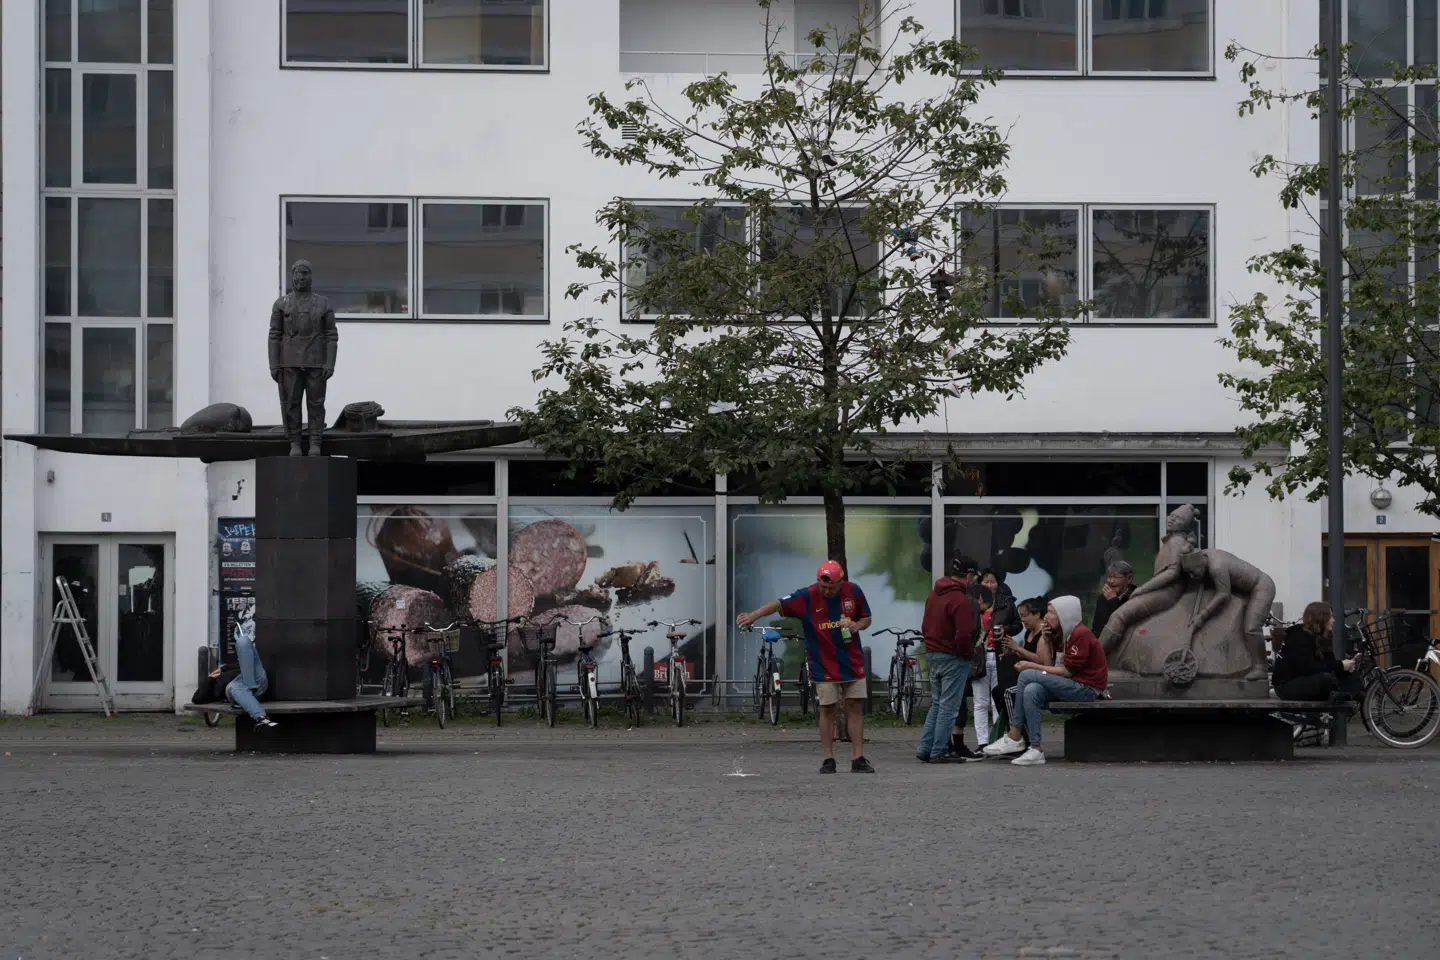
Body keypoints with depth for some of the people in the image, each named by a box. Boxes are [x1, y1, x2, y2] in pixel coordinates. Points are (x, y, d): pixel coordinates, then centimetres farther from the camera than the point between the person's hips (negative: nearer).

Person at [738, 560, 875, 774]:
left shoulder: (853, 592, -2)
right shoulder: (807, 596, -12)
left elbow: (866, 619, 11)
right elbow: (779, 605, -20)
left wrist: (857, 625, -12)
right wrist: (754, 615, -34)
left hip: (853, 663, 2)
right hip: (824, 666, -2)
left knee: (855, 707, 1)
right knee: (827, 709, -1)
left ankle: (858, 759, 4)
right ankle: (828, 760, 6)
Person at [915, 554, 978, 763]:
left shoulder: (934, 594, 10)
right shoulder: (961, 600, -19)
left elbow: (925, 626, 17)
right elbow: (964, 635, -23)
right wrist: (968, 652, -6)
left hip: (932, 654, 8)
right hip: (953, 658, -8)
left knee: (937, 704, 17)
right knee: (948, 706, -2)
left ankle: (924, 748, 13)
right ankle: (939, 752, -1)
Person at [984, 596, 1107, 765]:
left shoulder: (1081, 634, -12)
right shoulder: (1065, 634, 19)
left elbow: (1068, 671, -15)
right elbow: (1046, 661, 13)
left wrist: (1034, 667, -10)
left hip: (1087, 688, -9)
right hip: (1075, 686, 9)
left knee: (1027, 676, -19)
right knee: (1032, 691, -16)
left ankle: (1013, 737, -15)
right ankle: (1036, 749, -21)